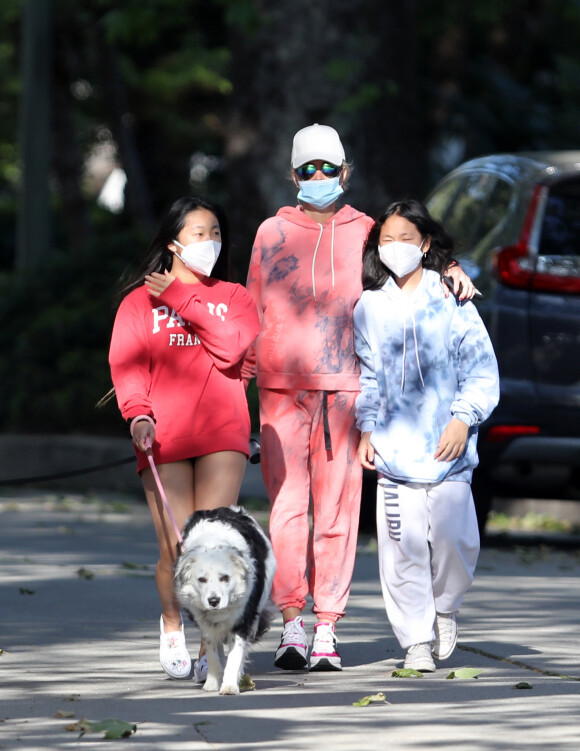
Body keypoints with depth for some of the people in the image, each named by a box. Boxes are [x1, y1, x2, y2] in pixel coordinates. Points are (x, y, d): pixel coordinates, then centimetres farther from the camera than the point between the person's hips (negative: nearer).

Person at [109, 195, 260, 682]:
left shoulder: (234, 297, 18)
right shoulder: (139, 301, 15)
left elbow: (231, 347, -2)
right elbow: (126, 363, 4)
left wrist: (184, 300, -2)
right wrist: (139, 415, -14)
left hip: (222, 434, 0)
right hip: (163, 440, 0)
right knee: (175, 546, -6)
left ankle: (210, 648, -11)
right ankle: (172, 624, 21)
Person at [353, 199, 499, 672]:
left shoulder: (451, 303, 2)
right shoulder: (370, 308, 10)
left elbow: (482, 369, 2)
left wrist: (463, 420, -9)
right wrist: (366, 428, 9)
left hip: (447, 447, -2)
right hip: (394, 447, 2)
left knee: (452, 537, -9)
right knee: (403, 544, -4)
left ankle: (445, 608, 21)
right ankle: (417, 641, 6)